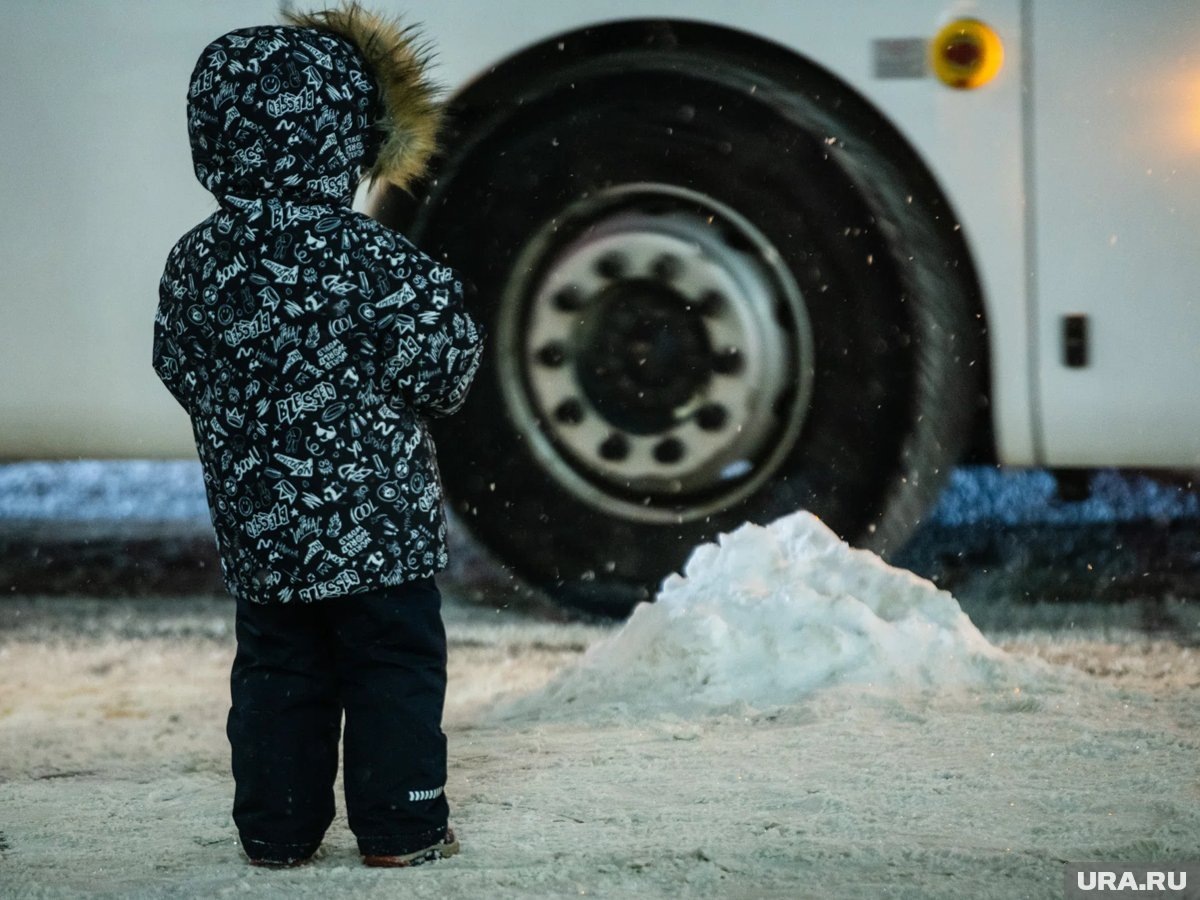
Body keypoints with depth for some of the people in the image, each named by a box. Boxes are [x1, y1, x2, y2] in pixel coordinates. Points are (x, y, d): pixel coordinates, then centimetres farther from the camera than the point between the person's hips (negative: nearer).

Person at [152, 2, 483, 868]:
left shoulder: (196, 260, -1)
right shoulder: (370, 259, -17)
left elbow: (179, 369, 9)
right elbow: (434, 372, -15)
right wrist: (446, 301, 5)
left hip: (256, 526, 5)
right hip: (376, 519, -5)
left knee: (278, 672, 14)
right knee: (395, 668, 6)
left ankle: (278, 827, 17)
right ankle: (401, 825, 10)